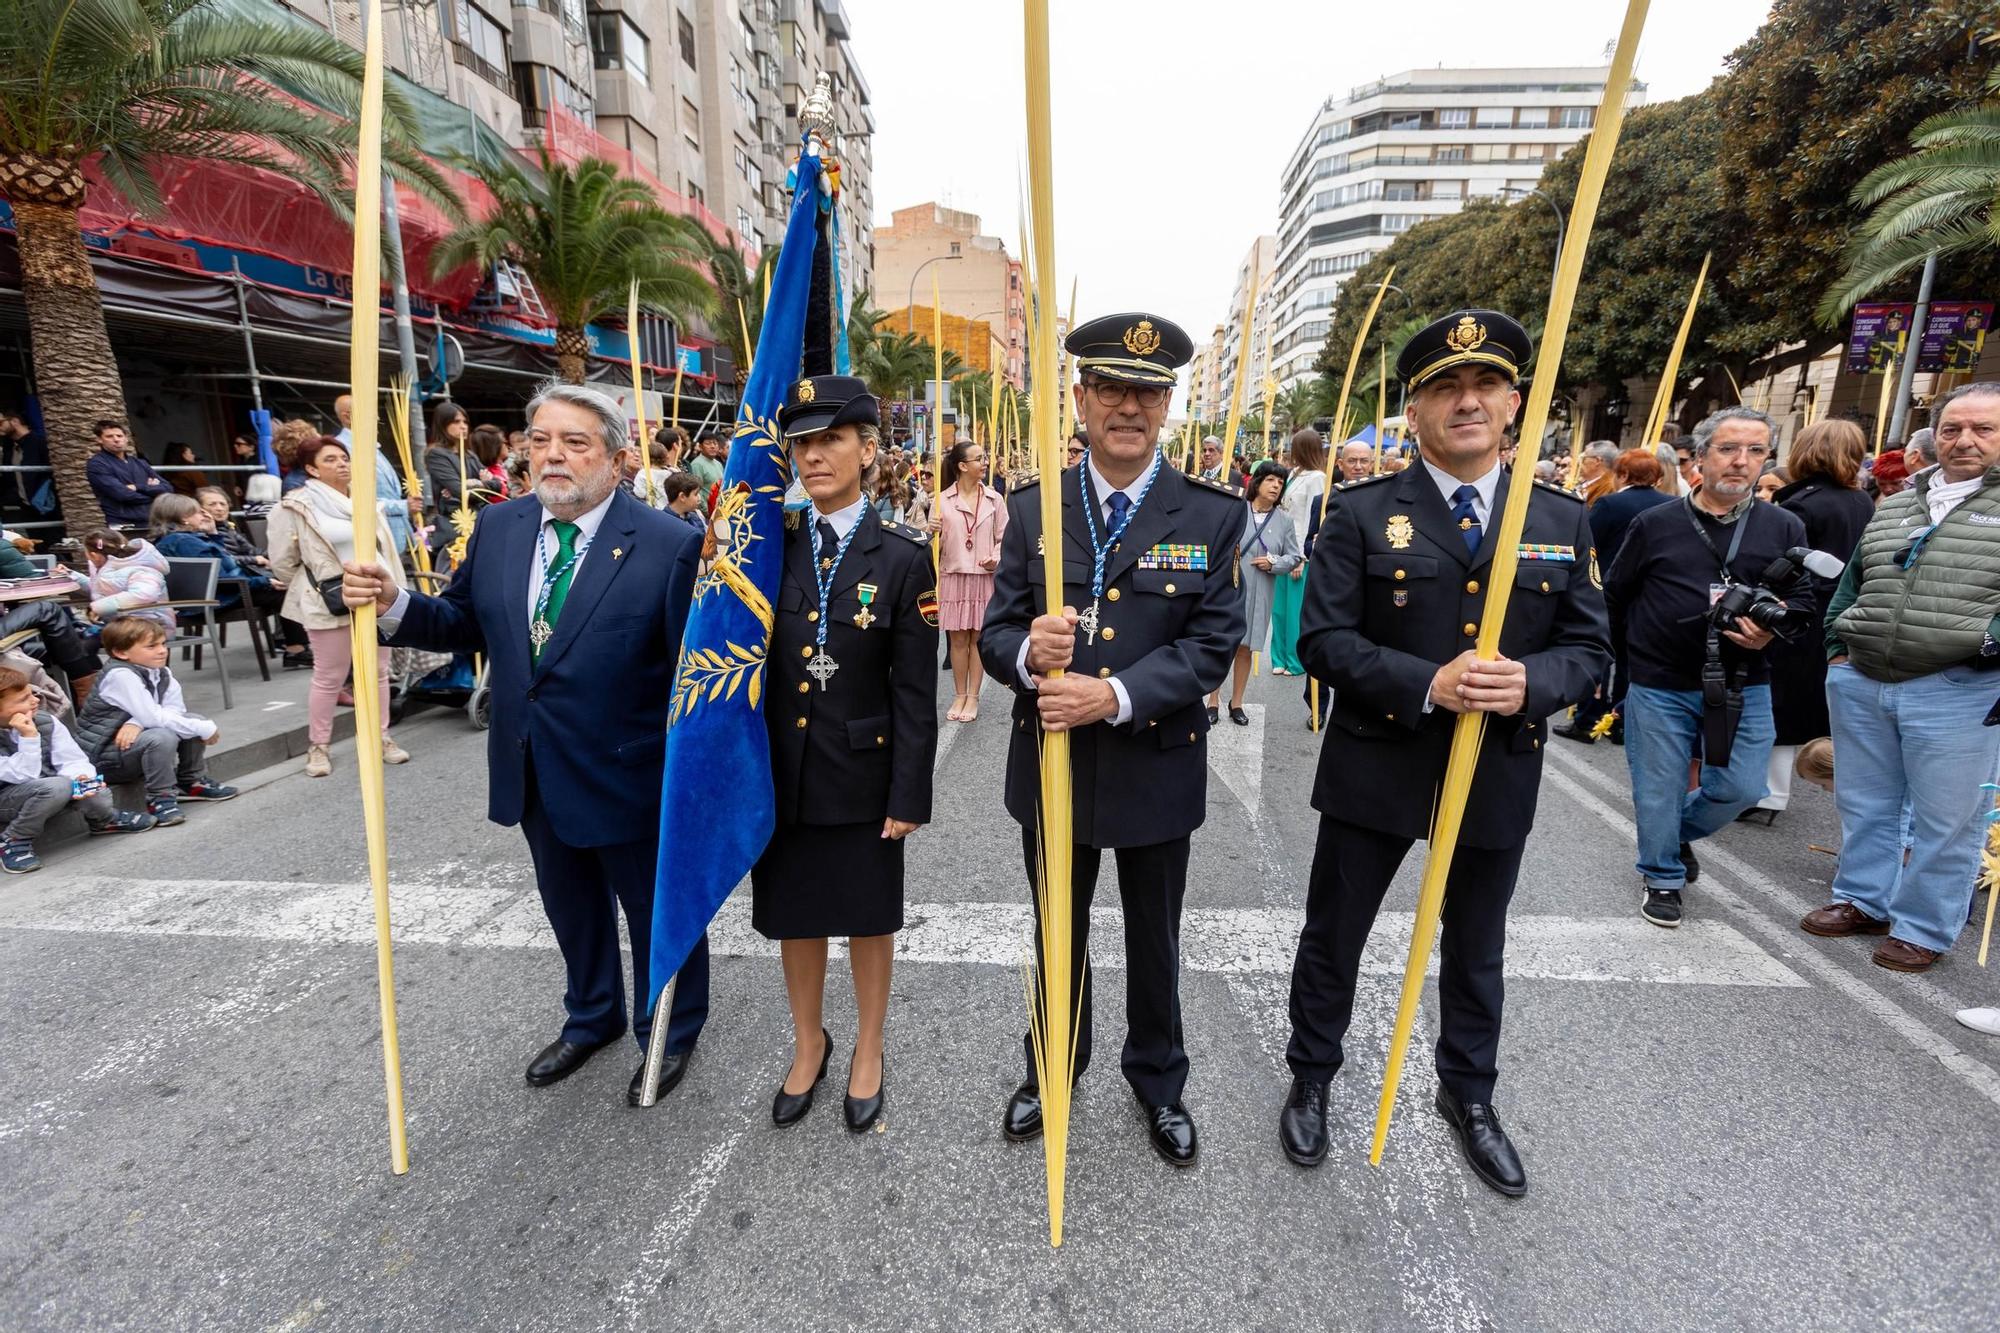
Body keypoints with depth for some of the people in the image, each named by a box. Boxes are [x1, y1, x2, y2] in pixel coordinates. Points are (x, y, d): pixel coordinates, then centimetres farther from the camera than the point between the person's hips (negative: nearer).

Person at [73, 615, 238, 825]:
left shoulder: (161, 673, 1)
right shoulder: (120, 675, -23)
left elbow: (175, 708, -10)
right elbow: (153, 718, -29)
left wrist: (137, 723, -27)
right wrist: (204, 729, -25)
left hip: (130, 737, 8)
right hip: (102, 755, -8)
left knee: (194, 720, 0)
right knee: (163, 736, -32)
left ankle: (191, 782, 14)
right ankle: (160, 799, -17)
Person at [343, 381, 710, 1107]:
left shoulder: (670, 544, -18)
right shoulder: (497, 527, 0)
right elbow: (465, 623, 10)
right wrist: (393, 604, -9)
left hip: (627, 775, -6)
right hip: (535, 772, 6)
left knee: (658, 910, 15)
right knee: (571, 908, 26)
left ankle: (670, 1033, 40)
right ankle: (591, 1016, 52)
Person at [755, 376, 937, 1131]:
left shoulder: (904, 557, -9)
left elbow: (916, 691, -10)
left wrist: (909, 796, -11)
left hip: (862, 776, -3)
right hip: (781, 773, 3)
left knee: (867, 915, 15)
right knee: (793, 912, 18)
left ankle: (868, 1052, 39)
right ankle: (808, 1044, 43)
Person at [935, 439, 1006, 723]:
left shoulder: (994, 499, 2)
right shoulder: (943, 500, -1)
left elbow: (1004, 538, 4)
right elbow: (936, 543, 2)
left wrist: (996, 558, -13)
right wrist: (933, 534, -20)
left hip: (983, 576, 0)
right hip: (953, 575, 0)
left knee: (977, 637, 5)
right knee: (957, 638, 6)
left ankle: (973, 697, 15)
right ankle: (959, 695, 19)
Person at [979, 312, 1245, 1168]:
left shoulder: (1212, 516, -7)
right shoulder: (1033, 507, -2)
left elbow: (1211, 645, -13)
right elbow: (995, 632, -4)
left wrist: (1115, 696, -27)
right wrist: (1030, 651, -28)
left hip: (1157, 770, -1)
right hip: (1051, 767, 2)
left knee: (1154, 942, 20)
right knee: (1057, 934, 22)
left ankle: (1157, 1079, 47)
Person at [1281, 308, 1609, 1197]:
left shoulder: (1561, 520, 3)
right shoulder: (1361, 514, -7)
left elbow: (1587, 646, 4)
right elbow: (1323, 640, -12)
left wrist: (1532, 683, -18)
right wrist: (1427, 685, -24)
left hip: (1500, 774, 3)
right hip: (1375, 769, -2)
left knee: (1476, 951, 21)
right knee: (1333, 937, 13)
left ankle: (1468, 1095, 46)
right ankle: (1312, 1080, 38)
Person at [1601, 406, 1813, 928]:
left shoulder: (1784, 527, 4)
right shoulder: (1656, 523, -2)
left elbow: (1802, 599, 9)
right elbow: (1615, 597, 5)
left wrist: (1773, 630, -13)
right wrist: (1628, 663, 7)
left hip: (1743, 686, 2)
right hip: (1659, 687, -2)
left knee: (1742, 788, 6)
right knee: (1658, 792, 6)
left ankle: (1682, 832, 37)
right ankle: (1663, 879, 26)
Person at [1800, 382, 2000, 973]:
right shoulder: (1893, 507, 14)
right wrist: (1839, 647, 13)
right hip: (1861, 684, 5)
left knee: (1946, 821, 4)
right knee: (1864, 803, 15)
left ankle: (1923, 929, 18)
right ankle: (1862, 900, 30)